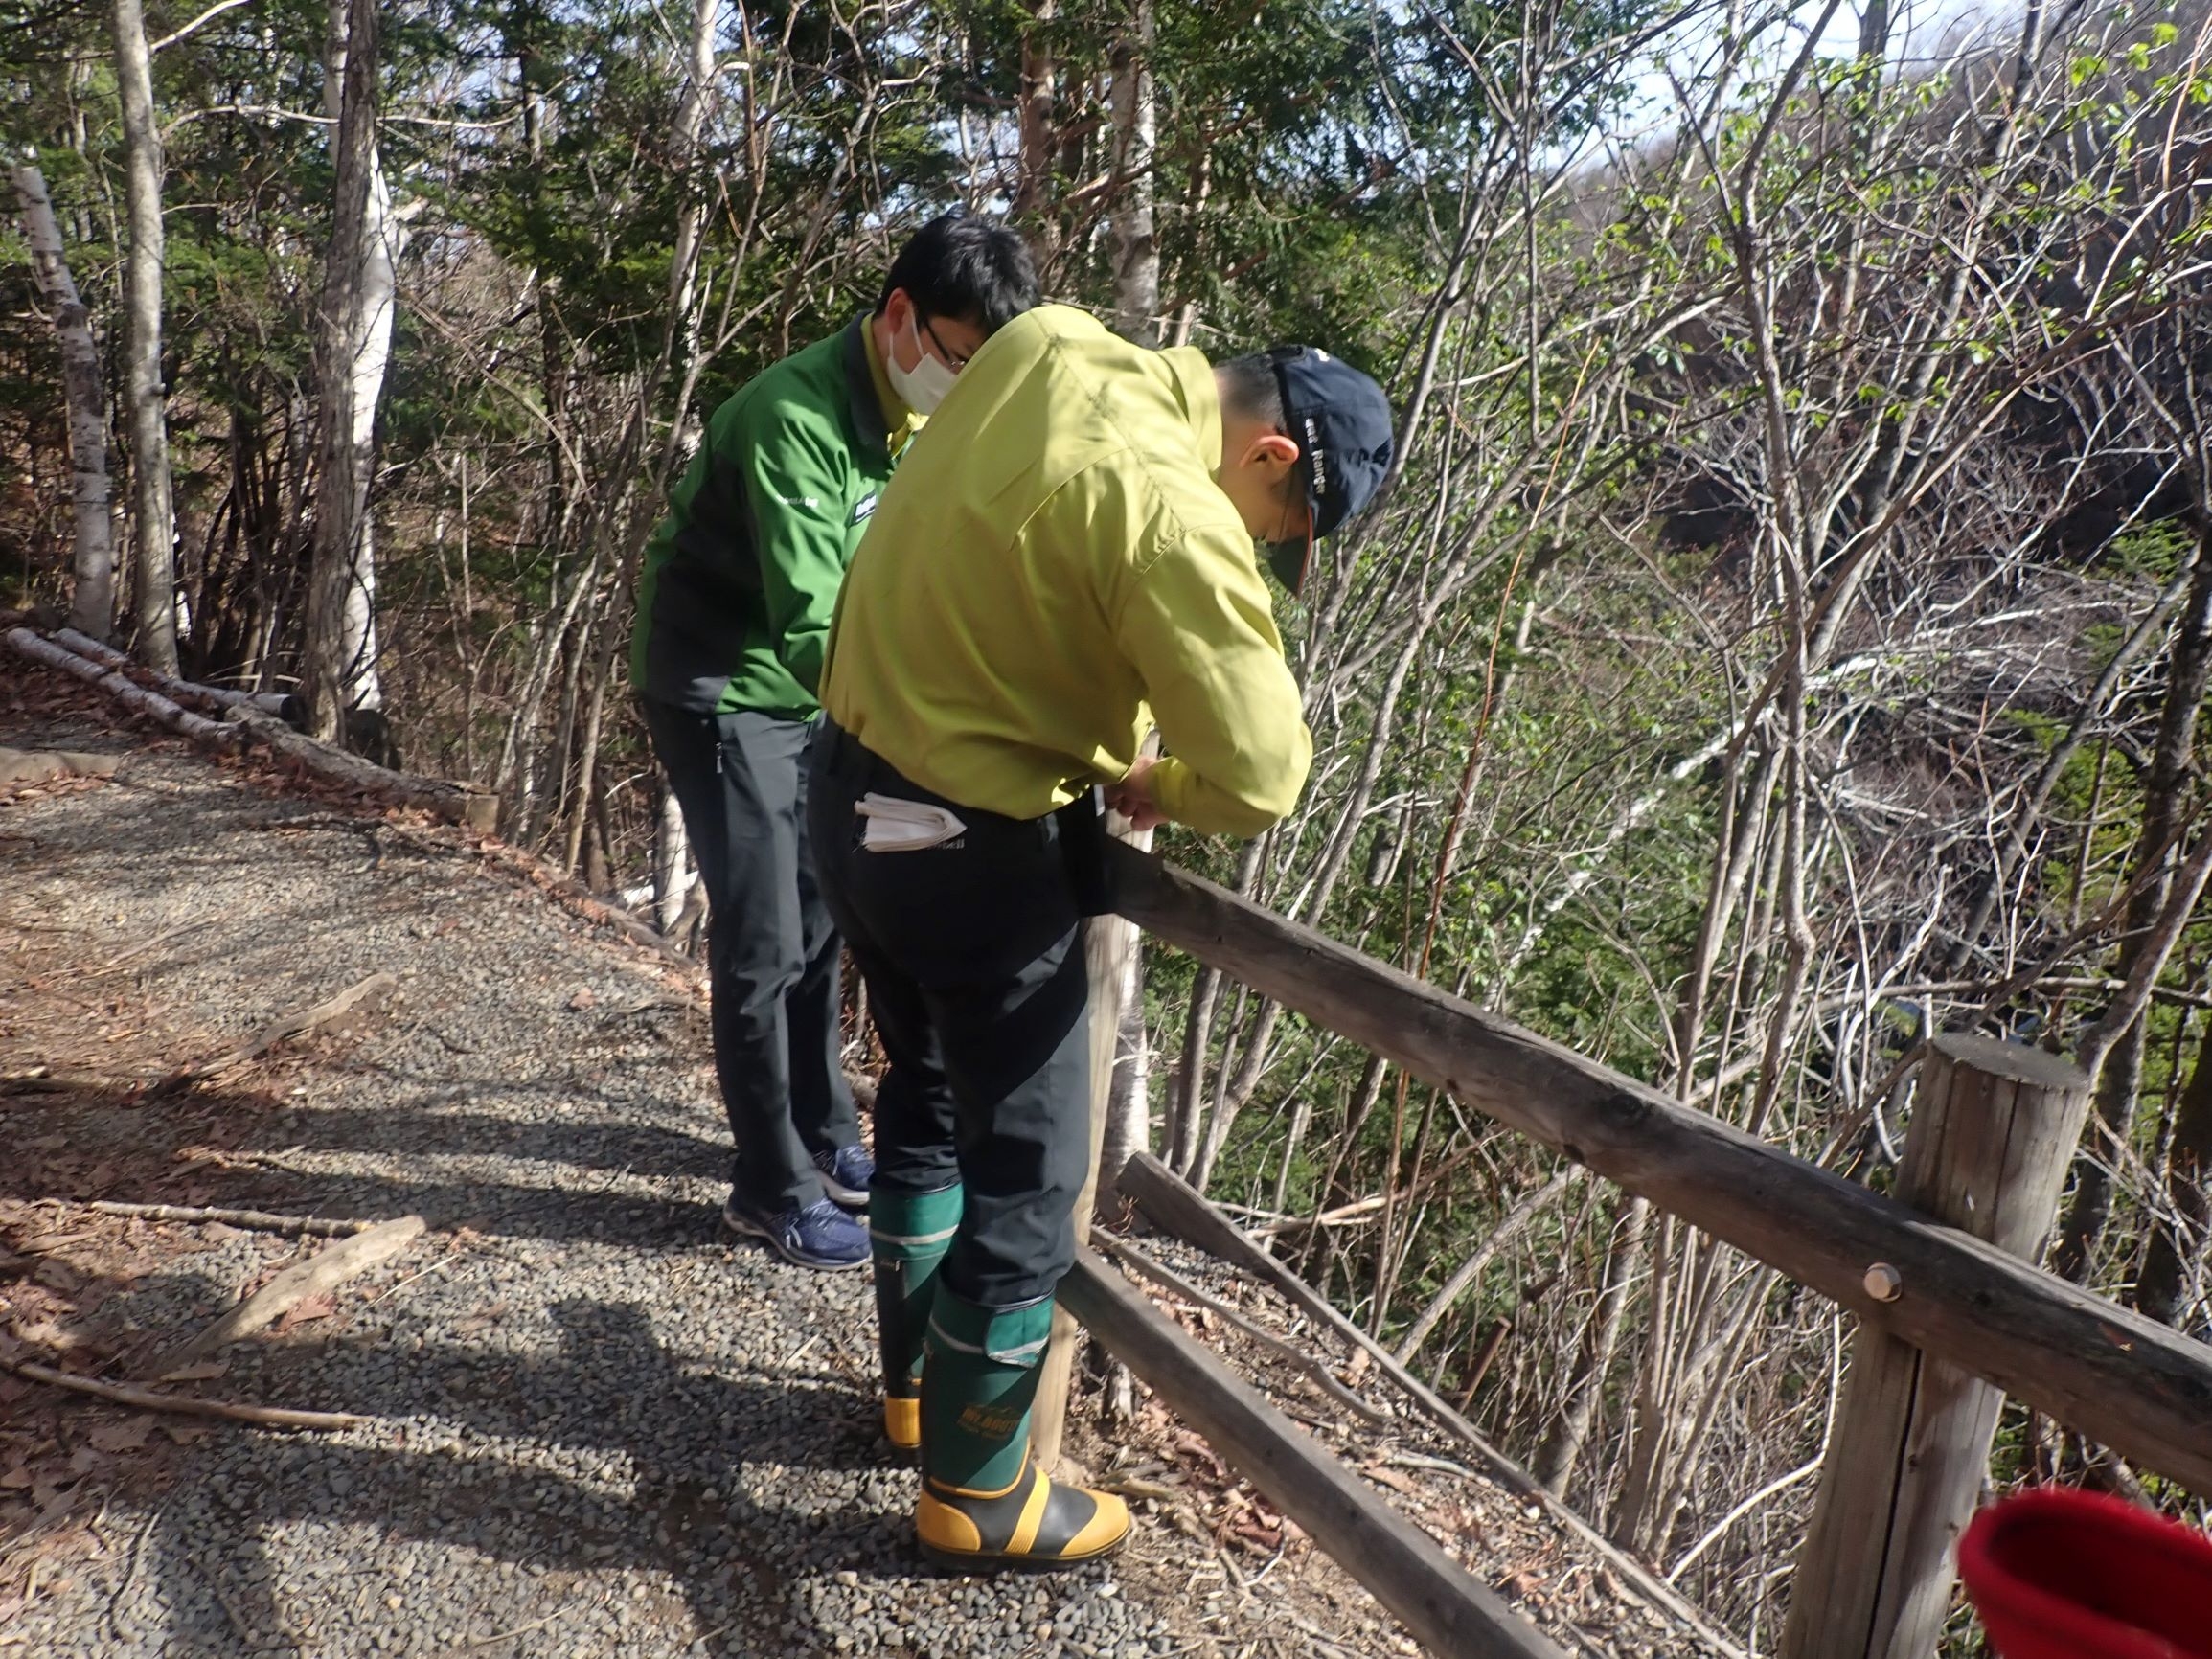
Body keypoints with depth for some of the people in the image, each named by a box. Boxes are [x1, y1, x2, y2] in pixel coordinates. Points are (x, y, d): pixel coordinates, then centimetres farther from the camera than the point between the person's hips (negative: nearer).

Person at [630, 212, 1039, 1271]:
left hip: (811, 693, 8)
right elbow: (810, 625, -36)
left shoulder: (921, 417, -3)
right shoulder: (795, 417, -28)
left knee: (816, 921, 14)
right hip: (724, 690, -7)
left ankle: (822, 1133, 30)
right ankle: (774, 1188, 9)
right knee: (763, 943, -5)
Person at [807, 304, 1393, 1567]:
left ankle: (918, 1383, 44)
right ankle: (976, 1493, 24)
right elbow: (1262, 778, -24)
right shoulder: (1174, 514, -25)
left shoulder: (1048, 347, 0)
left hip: (854, 788, 9)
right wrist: (1148, 785, -1)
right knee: (1030, 1177, 7)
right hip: (970, 849, -9)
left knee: (930, 1097, 25)